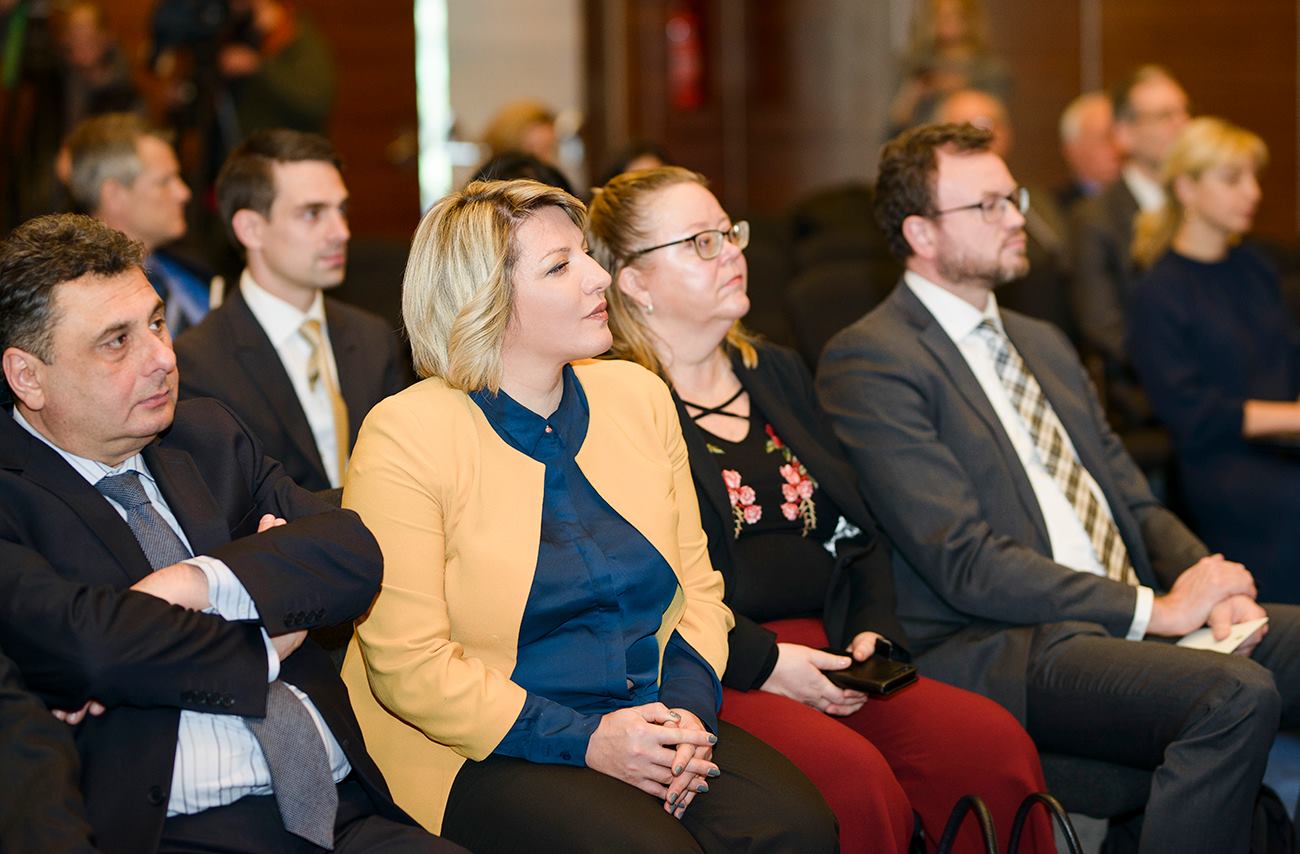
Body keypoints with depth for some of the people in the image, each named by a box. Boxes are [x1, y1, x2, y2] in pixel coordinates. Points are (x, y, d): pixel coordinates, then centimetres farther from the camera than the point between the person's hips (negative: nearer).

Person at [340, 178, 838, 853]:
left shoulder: (637, 396, 10)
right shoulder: (404, 436, -8)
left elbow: (696, 585, 13)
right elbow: (409, 664, -11)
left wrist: (687, 708, -7)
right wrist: (584, 741, -18)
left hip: (646, 727, 5)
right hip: (486, 754, -4)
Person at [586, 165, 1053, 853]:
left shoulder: (778, 373, 23)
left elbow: (860, 531, 23)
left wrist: (872, 630, 5)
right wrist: (761, 660, -16)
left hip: (825, 655, 7)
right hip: (706, 678, -7)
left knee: (997, 745, -19)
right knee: (857, 781, -33)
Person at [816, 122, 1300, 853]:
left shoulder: (1044, 345, 23)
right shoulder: (870, 361, -6)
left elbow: (1136, 504, 21)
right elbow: (965, 564, -14)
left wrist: (1208, 585, -2)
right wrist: (1156, 610, -14)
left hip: (1131, 621, 8)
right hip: (995, 651, -8)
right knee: (1235, 695, -31)